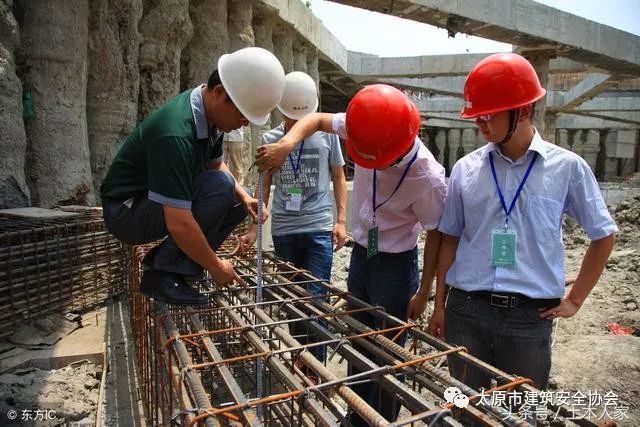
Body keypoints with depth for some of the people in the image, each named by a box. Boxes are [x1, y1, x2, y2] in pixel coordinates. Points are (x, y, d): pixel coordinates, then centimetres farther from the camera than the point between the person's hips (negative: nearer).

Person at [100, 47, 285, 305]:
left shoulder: (210, 112, -6)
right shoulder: (175, 134, -33)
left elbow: (215, 163, 11)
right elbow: (179, 224, -33)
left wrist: (244, 197, -6)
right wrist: (215, 266, -20)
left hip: (160, 203, 9)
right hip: (126, 210, -9)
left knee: (238, 202, 2)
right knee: (220, 186, -27)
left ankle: (164, 259, 4)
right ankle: (163, 274, -15)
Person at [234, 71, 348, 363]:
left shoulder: (326, 134, 3)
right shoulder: (270, 139, 6)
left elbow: (338, 177, 9)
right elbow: (264, 185, 9)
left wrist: (341, 220, 0)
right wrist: (254, 229, 1)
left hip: (319, 229, -2)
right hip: (282, 231, 2)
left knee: (316, 299, -4)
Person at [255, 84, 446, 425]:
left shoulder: (427, 178, -28)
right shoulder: (365, 132, -16)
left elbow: (436, 234, -14)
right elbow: (317, 120, -2)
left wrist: (423, 292, -7)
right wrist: (287, 142, -22)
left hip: (395, 266, -6)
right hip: (360, 255, 6)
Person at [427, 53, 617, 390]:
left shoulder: (567, 167, -3)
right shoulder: (466, 169, 0)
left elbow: (603, 237, 9)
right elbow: (450, 240, 6)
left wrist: (574, 300, 6)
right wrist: (439, 306, 8)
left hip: (530, 316, -1)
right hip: (466, 311, 1)